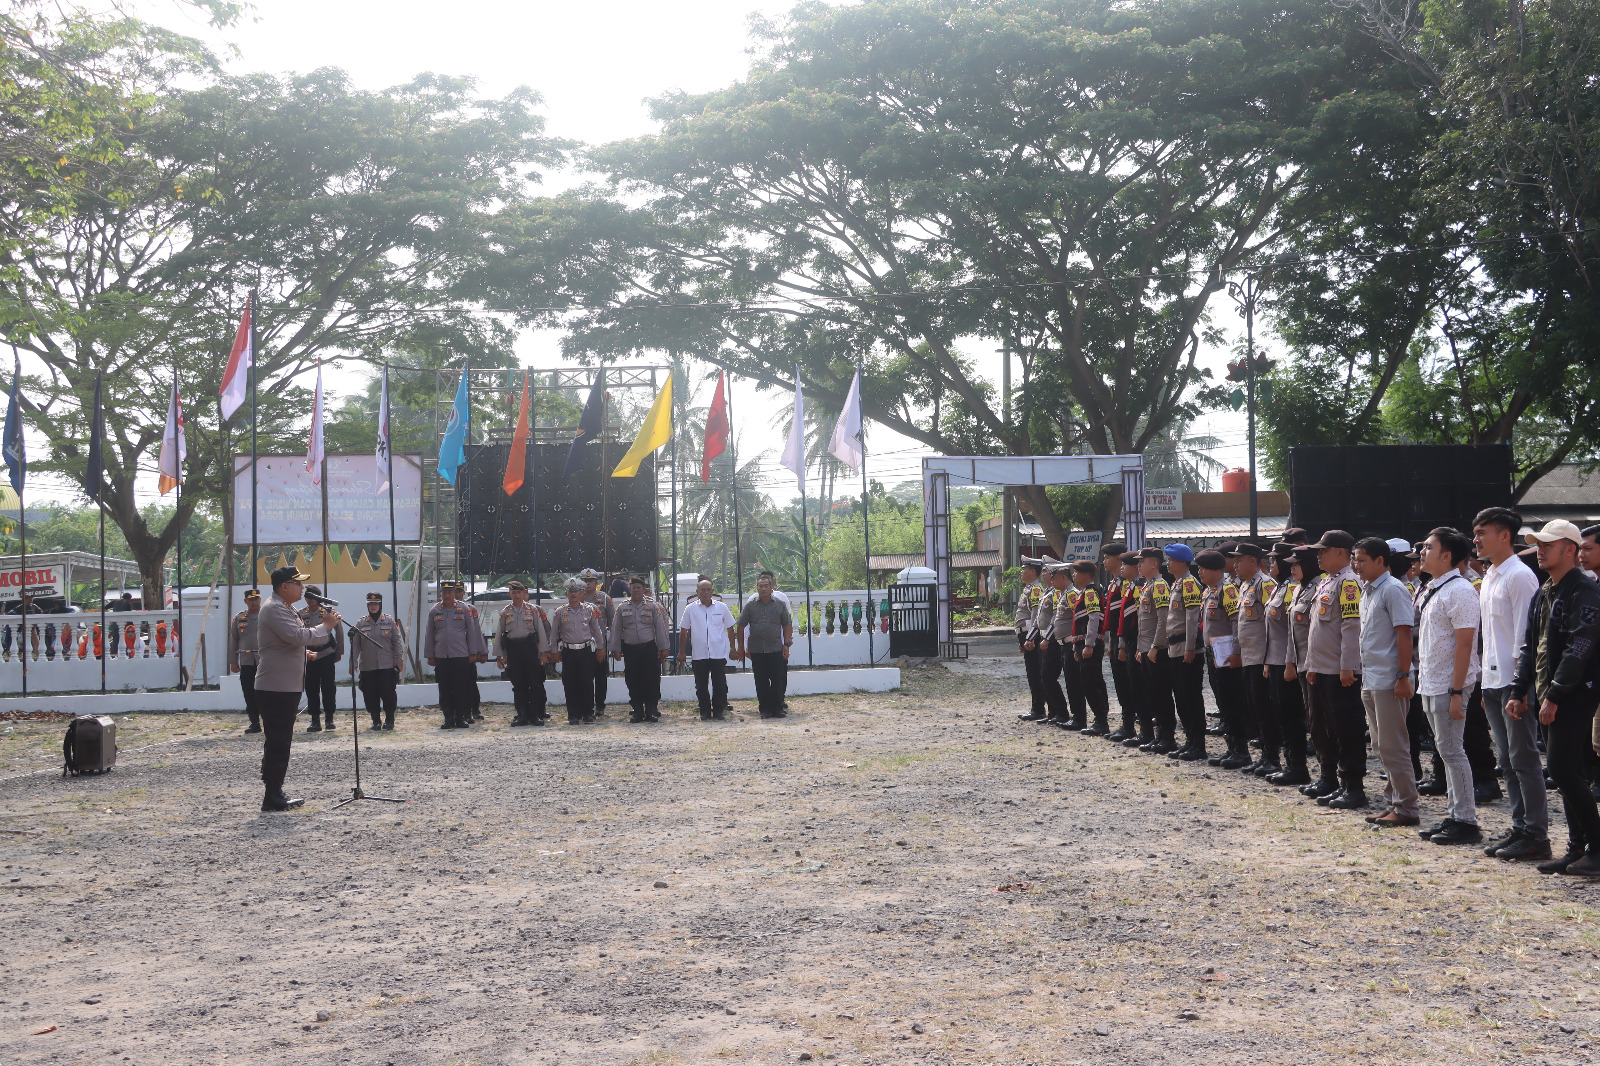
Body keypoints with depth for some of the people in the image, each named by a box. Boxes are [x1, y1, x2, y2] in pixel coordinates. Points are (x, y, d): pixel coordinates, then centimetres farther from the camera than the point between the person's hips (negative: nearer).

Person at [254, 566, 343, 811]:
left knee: (281, 742, 13)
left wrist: (304, 653, 19)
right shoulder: (274, 609, -15)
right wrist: (326, 626, -14)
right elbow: (298, 636, -24)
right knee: (277, 742, -8)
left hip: (287, 687, 11)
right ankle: (272, 797, -6)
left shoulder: (283, 608, 20)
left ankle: (276, 794, 18)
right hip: (276, 687, -11)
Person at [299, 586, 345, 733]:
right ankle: (314, 721, 7)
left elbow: (339, 630, 8)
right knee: (311, 688, 2)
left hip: (327, 655, -2)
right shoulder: (300, 613, 7)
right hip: (309, 656, 2)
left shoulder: (328, 611, 2)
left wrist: (339, 651, 8)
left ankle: (329, 718, 7)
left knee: (328, 687, -2)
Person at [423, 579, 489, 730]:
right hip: (441, 656, 2)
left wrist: (473, 653, 1)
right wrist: (430, 656, 6)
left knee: (461, 689, 0)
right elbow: (429, 635, 10)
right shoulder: (434, 611, 7)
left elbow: (472, 631, 5)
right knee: (444, 690, 3)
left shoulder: (465, 609, 3)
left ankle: (461, 718, 8)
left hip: (461, 655, -2)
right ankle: (448, 719, 9)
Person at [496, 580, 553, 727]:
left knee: (535, 683, -3)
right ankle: (522, 716, 9)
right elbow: (499, 634, 10)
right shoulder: (505, 612, 9)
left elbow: (541, 631, 5)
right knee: (518, 685, 4)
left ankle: (536, 715, 2)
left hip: (530, 648, -1)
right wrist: (499, 656, 6)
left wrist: (543, 652, -1)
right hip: (513, 649, 1)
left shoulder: (533, 610, 6)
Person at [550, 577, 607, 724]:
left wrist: (600, 648, 13)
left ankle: (587, 713, 10)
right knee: (570, 685, 0)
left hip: (586, 651, 0)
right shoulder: (559, 612, 3)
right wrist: (554, 651, 7)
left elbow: (597, 630, 13)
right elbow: (554, 633, 9)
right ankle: (573, 715, 7)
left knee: (587, 683, -1)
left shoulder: (590, 610, 5)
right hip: (568, 653, 0)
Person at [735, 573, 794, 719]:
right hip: (756, 650, 0)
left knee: (778, 680, -2)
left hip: (776, 650, 0)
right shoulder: (750, 605, 4)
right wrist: (741, 648, 6)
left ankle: (777, 708, 8)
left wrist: (786, 644, 0)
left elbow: (787, 625, 9)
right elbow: (741, 627, 8)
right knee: (761, 682, 4)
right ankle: (765, 709, 12)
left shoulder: (780, 604, 5)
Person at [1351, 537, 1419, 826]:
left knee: (1393, 746, -5)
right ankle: (1392, 803, 20)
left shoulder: (1392, 590, -12)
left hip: (1389, 681, -10)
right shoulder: (1367, 592, 16)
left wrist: (1403, 676, -20)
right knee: (1381, 745, 13)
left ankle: (1407, 808, 1)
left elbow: (1404, 634, -17)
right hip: (1370, 680, 10)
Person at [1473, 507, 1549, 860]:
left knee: (1524, 759, -5)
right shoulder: (1489, 578, 16)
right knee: (1508, 760, 12)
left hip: (1514, 684, -9)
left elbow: (1525, 634, -16)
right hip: (1493, 682, 9)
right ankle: (1520, 828, 19)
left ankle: (1536, 836, -1)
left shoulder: (1520, 576, -12)